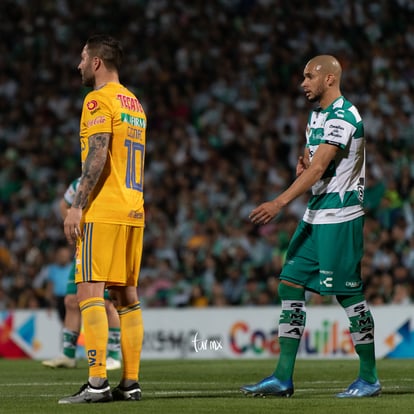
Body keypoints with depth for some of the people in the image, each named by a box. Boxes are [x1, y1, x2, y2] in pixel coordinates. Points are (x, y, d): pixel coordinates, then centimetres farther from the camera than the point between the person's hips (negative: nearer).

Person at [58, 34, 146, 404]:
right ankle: (130, 383, 7)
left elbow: (98, 156, -16)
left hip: (103, 213, -9)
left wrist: (77, 206, -16)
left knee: (90, 292, -10)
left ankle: (97, 383, -17)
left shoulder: (99, 100, -7)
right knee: (126, 295, 8)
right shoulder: (134, 103, 20)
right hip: (133, 212, 9)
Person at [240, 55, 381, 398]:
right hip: (316, 216, 10)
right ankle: (283, 377, 6)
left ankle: (370, 379, 5)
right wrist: (303, 162, 3)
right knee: (290, 284, 5)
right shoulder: (317, 115, 16)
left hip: (339, 217, -10)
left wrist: (279, 203, -30)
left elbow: (318, 168, -24)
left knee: (348, 293, -5)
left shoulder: (343, 117, -16)